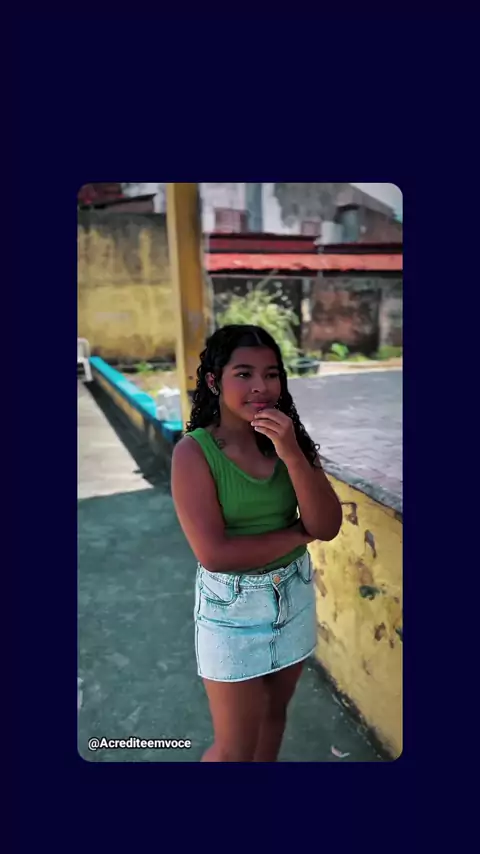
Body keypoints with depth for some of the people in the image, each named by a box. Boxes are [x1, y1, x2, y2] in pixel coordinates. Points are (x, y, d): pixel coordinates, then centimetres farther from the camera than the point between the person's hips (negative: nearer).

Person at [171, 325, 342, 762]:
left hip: (295, 595, 5)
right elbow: (214, 554, -25)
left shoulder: (287, 438, -6)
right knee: (235, 749, 10)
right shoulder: (194, 451, -20)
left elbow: (328, 526, -13)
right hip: (233, 607, -5)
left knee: (274, 712, 27)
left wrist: (292, 455, -27)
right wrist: (298, 533, -16)